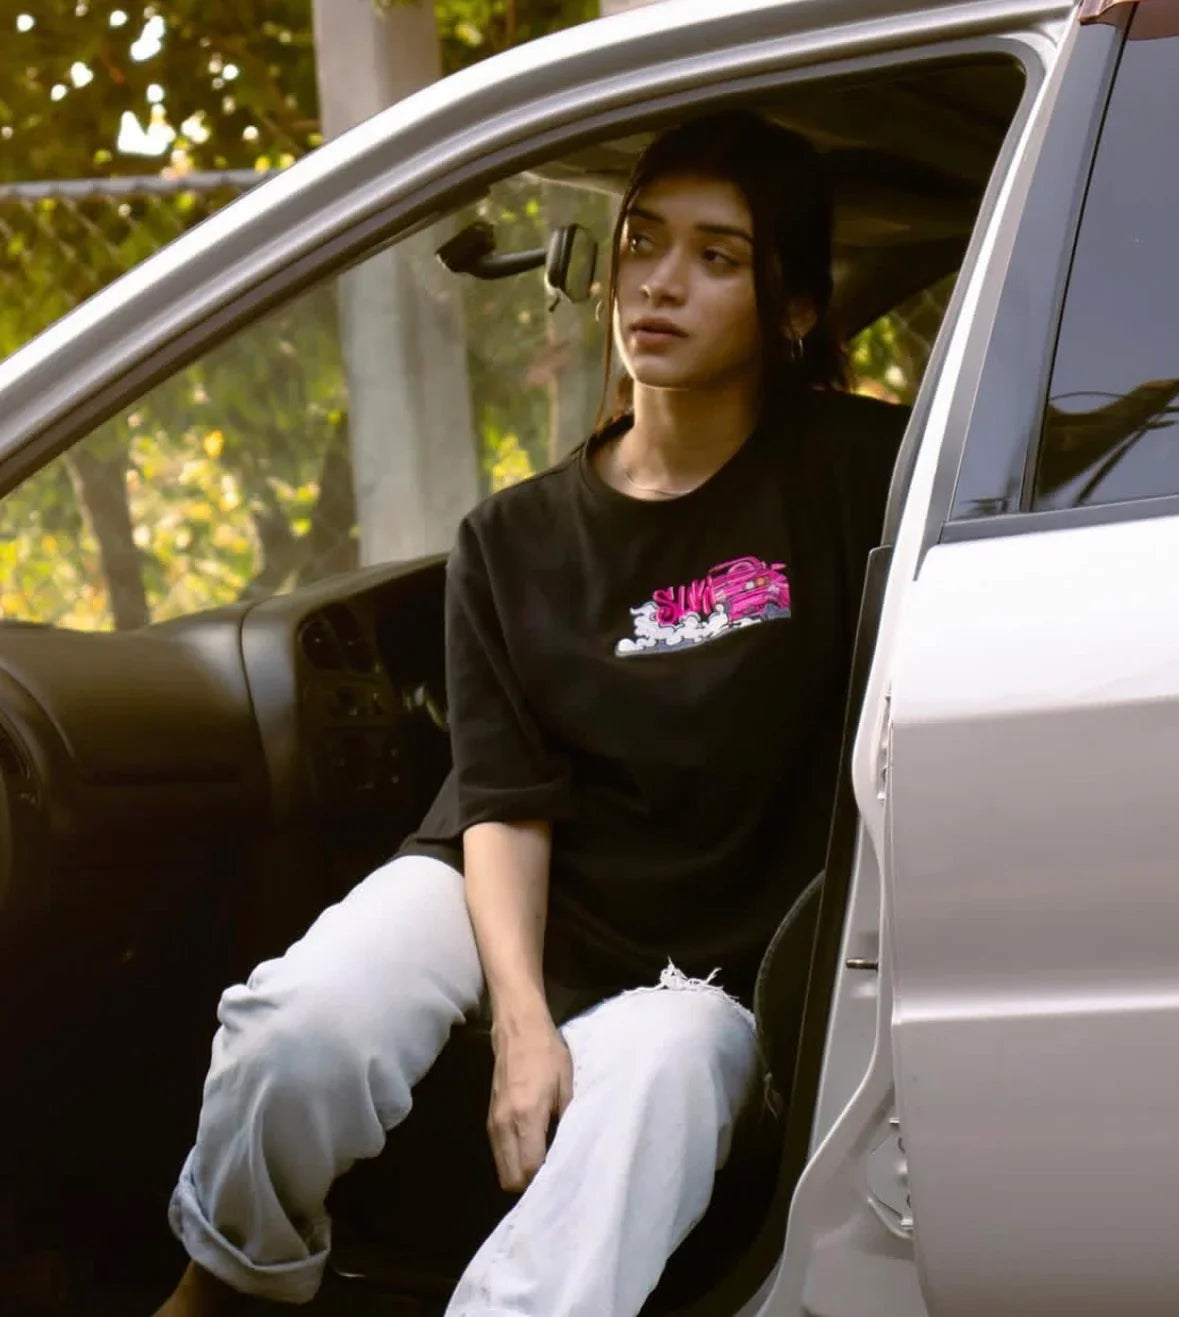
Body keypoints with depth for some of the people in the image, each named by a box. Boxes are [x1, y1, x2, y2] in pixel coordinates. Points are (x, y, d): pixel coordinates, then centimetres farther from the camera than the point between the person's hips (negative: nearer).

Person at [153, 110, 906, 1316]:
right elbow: (506, 807, -6)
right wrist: (521, 1022, -22)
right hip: (498, 900, 2)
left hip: (696, 962, -1)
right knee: (304, 1030, -30)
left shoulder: (848, 475, -5)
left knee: (650, 1108, -37)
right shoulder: (514, 543, 1)